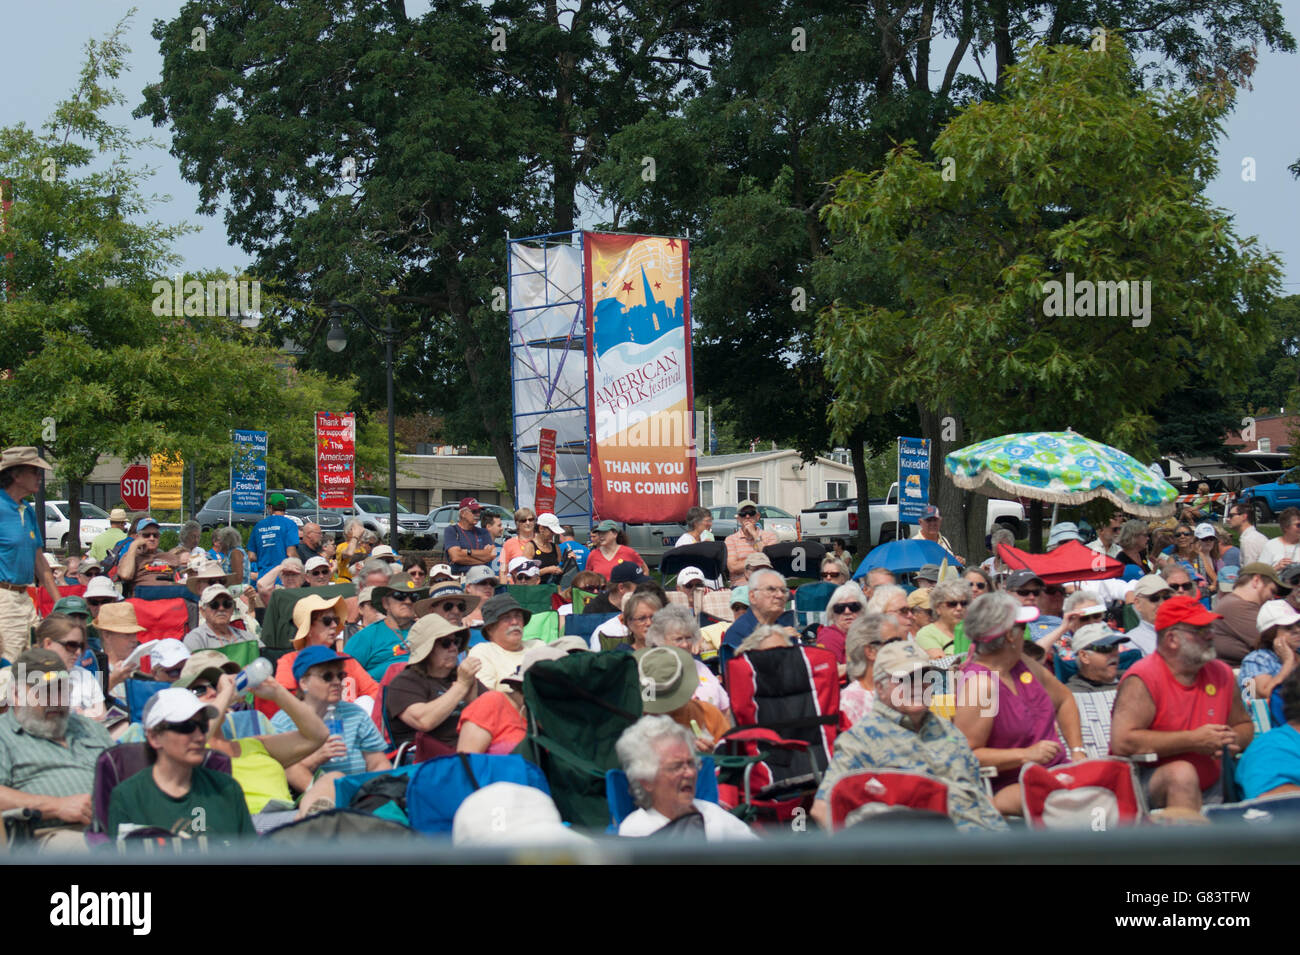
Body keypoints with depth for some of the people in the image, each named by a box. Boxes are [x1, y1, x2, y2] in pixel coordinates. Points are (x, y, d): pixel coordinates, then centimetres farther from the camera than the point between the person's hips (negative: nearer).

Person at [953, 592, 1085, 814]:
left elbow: (1064, 700, 28)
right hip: (1011, 786, -9)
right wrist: (1026, 755, -22)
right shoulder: (978, 682, -14)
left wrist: (1078, 751, 14)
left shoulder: (1021, 663, 11)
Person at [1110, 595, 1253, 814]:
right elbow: (1122, 742, -23)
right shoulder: (1143, 679, -11)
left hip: (1209, 788, 6)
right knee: (1182, 772, -36)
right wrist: (1194, 740, -19)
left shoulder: (1221, 673, 10)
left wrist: (1234, 740, -2)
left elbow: (1244, 726, 25)